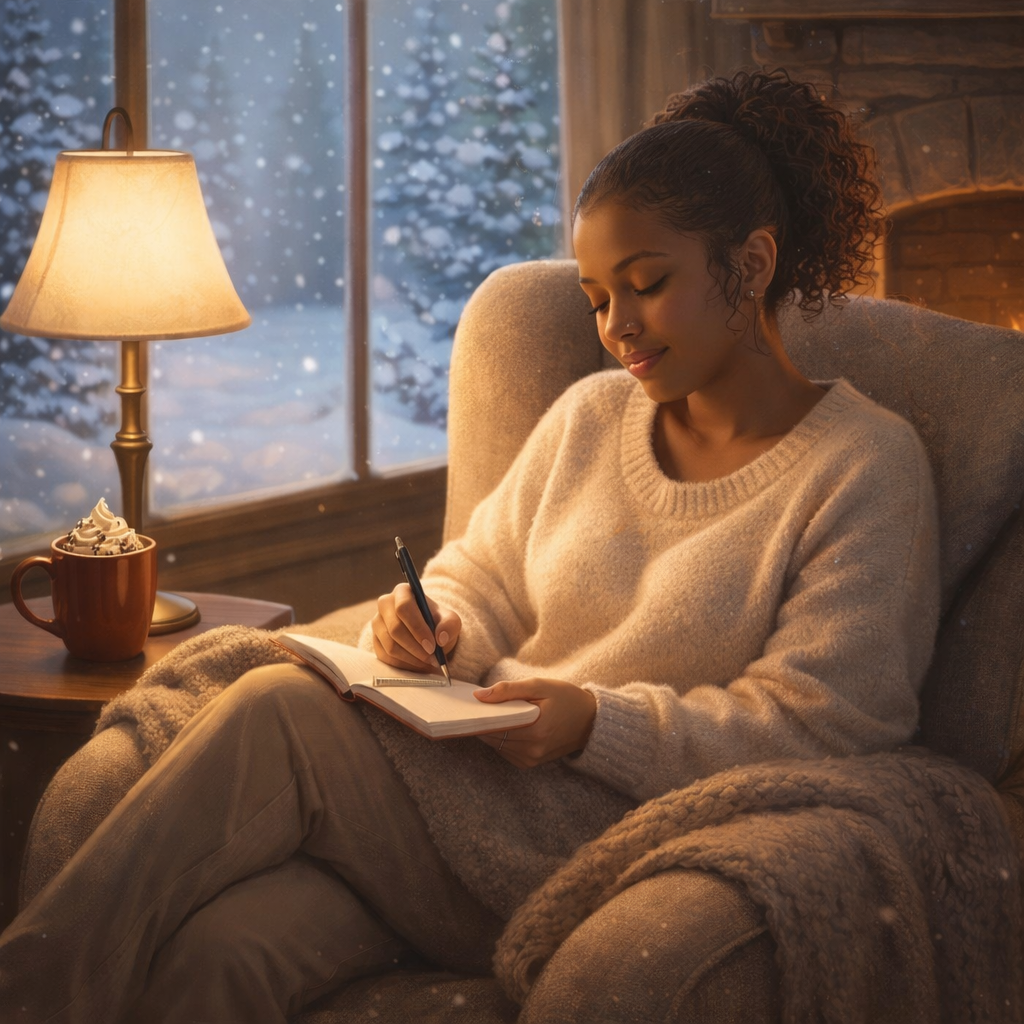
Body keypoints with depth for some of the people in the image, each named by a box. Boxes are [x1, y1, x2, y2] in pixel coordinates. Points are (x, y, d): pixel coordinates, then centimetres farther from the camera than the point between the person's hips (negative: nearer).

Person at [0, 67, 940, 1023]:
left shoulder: (868, 468, -2)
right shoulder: (589, 416, 18)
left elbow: (817, 723, -9)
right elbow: (484, 576, 23)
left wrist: (599, 723, -20)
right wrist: (435, 625, -1)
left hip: (611, 846, -5)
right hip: (477, 780, 6)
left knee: (278, 712, -25)